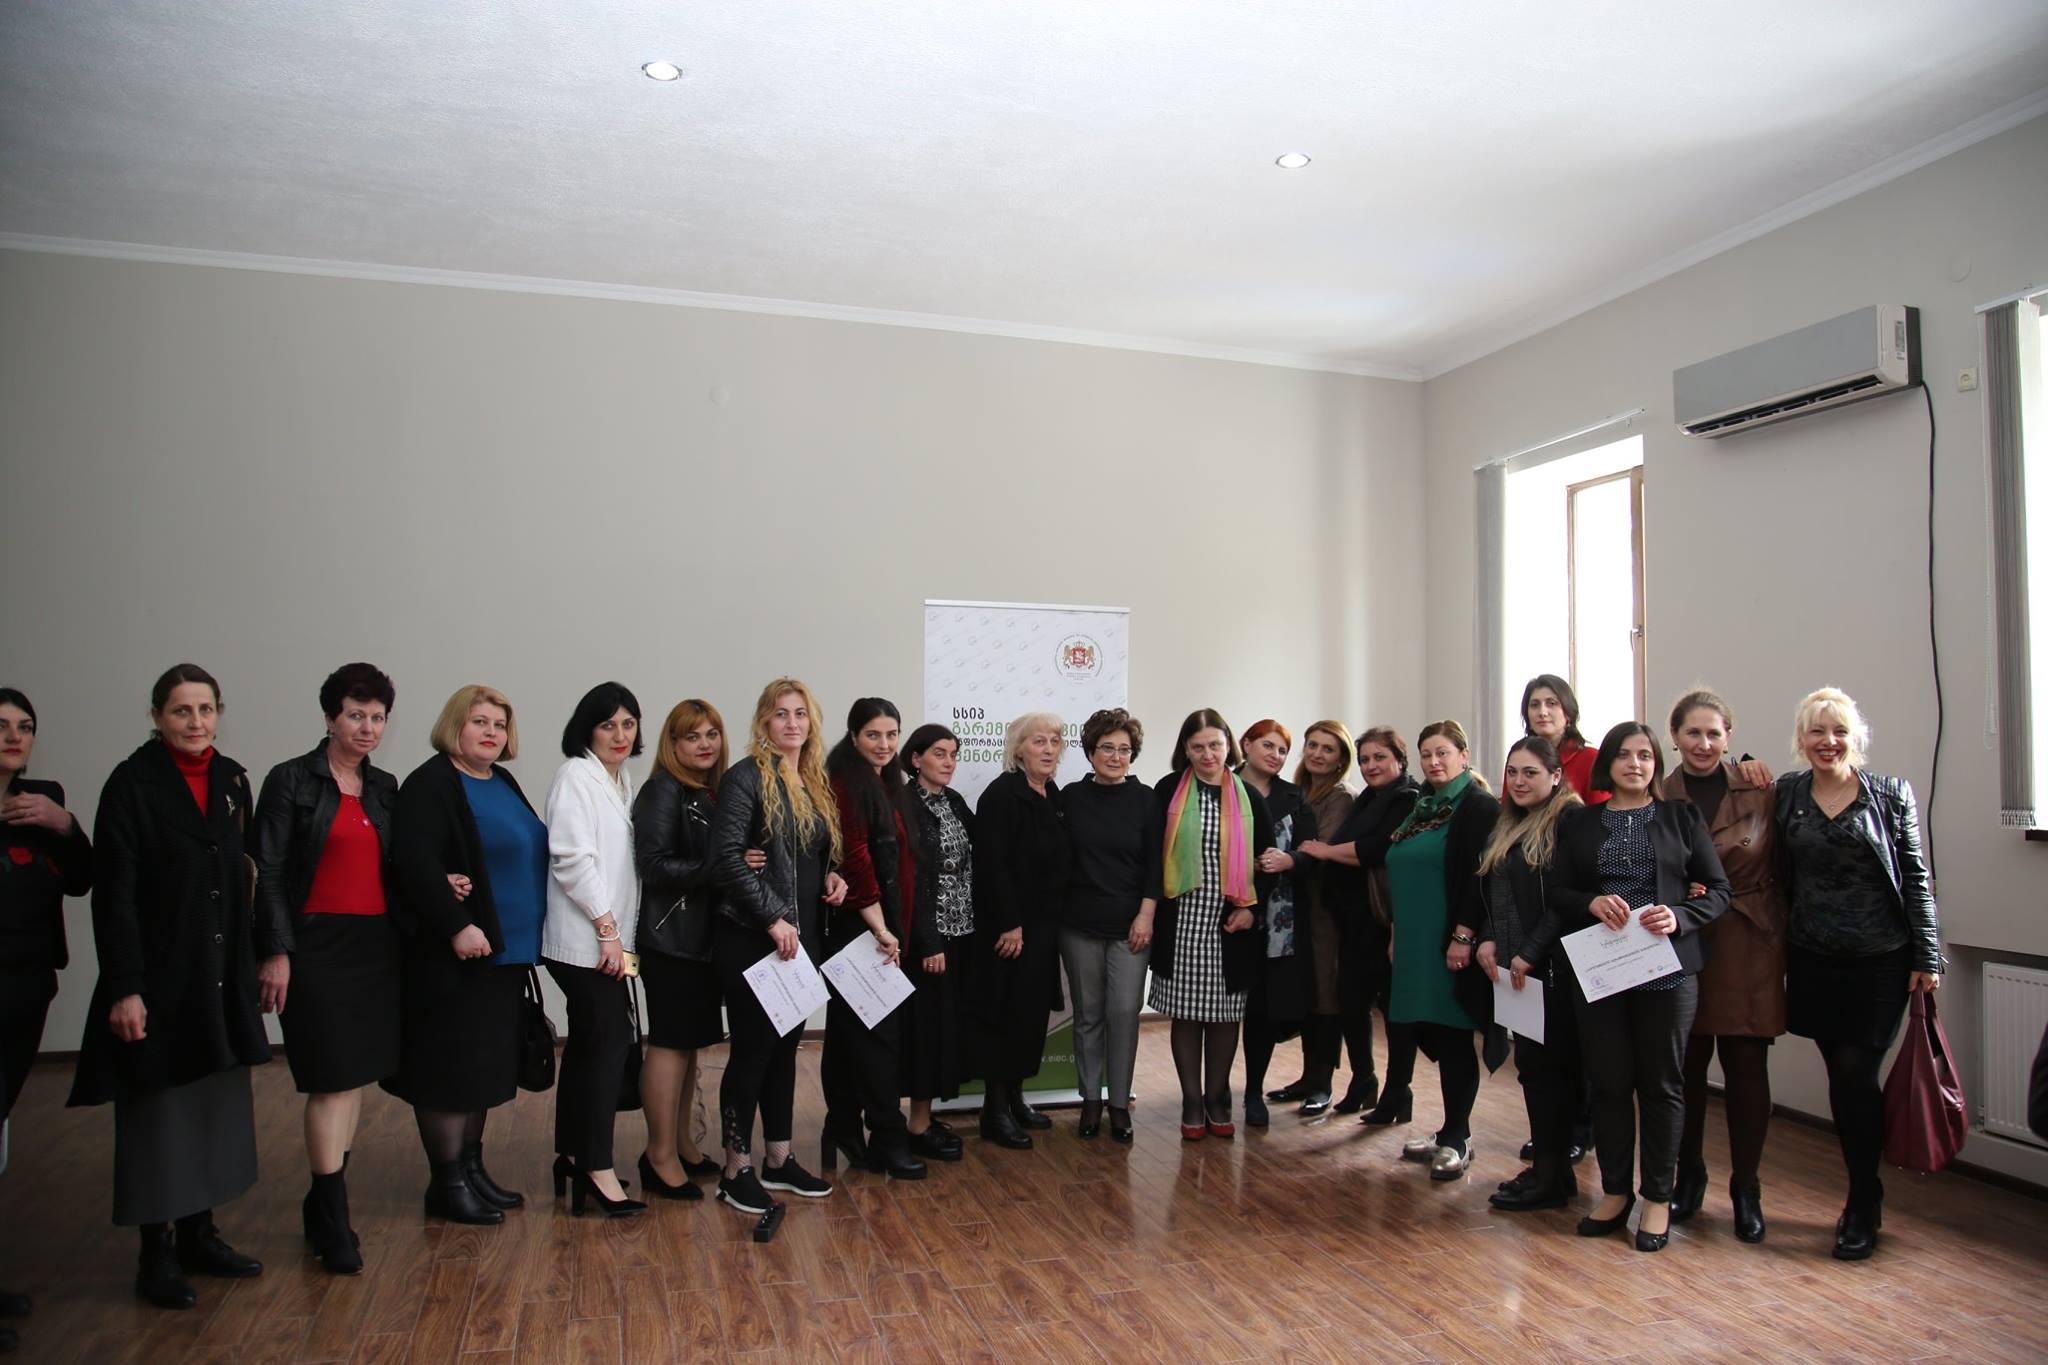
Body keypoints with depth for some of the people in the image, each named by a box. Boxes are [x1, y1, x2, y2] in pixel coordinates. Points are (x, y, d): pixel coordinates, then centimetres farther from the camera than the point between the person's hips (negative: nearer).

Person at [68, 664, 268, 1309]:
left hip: (220, 978, 6)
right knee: (158, 1110, 4)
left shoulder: (231, 779, 6)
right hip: (159, 977, -6)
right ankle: (156, 1252, 17)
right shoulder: (133, 784, -11)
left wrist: (249, 965, 10)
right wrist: (124, 988, -17)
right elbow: (114, 894, -13)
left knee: (215, 1104, 12)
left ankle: (199, 1234, 26)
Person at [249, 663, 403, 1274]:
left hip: (375, 944, 6)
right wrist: (276, 952, -12)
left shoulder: (385, 787, 12)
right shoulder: (291, 781, -3)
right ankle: (333, 1221, 4)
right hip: (316, 944, -6)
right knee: (333, 1078, -6)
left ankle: (323, 1204, 24)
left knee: (355, 1076, 10)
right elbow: (269, 872, -7)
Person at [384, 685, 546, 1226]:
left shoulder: (504, 783, 14)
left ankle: (471, 1168, 26)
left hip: (506, 952, 9)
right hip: (456, 953, -8)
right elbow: (415, 863, -20)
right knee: (452, 1065, 0)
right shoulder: (430, 785, -11)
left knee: (486, 1064, 15)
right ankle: (446, 1182, 11)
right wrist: (457, 924, -24)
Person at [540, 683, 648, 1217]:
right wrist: (606, 926, -17)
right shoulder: (575, 777, -9)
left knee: (587, 1046, 13)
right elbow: (573, 859, -17)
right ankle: (597, 1170, -4)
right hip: (586, 940, -9)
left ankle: (571, 1160, 21)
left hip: (609, 937, 9)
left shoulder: (622, 781, 16)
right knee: (610, 1043, -10)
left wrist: (619, 931, 13)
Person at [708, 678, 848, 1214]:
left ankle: (779, 1160, 25)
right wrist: (773, 917, -19)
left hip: (802, 938, 7)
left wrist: (833, 877, 1)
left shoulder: (817, 783, 12)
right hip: (752, 938, -7)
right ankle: (737, 1169, 13)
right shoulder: (746, 777, -10)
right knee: (752, 1049, 0)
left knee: (785, 1046, 14)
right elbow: (726, 858, -17)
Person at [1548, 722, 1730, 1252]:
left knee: (1661, 1082, 6)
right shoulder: (1580, 823, 9)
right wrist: (1592, 902, -14)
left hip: (1667, 968, -1)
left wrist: (1679, 916, -16)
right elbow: (1555, 892, 6)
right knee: (1608, 1080, 7)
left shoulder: (1681, 817, 5)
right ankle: (1615, 1192, 22)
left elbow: (1718, 889, 2)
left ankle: (1658, 1199, 20)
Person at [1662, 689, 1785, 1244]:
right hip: (1680, 943, 1)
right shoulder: (1656, 797, 1)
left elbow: (1780, 869, 0)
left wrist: (1783, 936, -5)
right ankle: (1687, 1177, 25)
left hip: (1748, 947, -1)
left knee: (1746, 1065, 4)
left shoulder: (1759, 791, -1)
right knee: (1685, 1063, 7)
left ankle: (1746, 1189, 19)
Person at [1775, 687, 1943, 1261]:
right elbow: (1778, 878, 10)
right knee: (1845, 1079, 8)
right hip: (1813, 959, 2)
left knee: (1855, 1075, -5)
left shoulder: (1892, 795, 0)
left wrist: (1928, 957, -2)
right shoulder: (1784, 794, 4)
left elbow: (1916, 880, 0)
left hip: (1881, 960, -2)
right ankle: (1866, 1198, 24)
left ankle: (1862, 1206, 11)